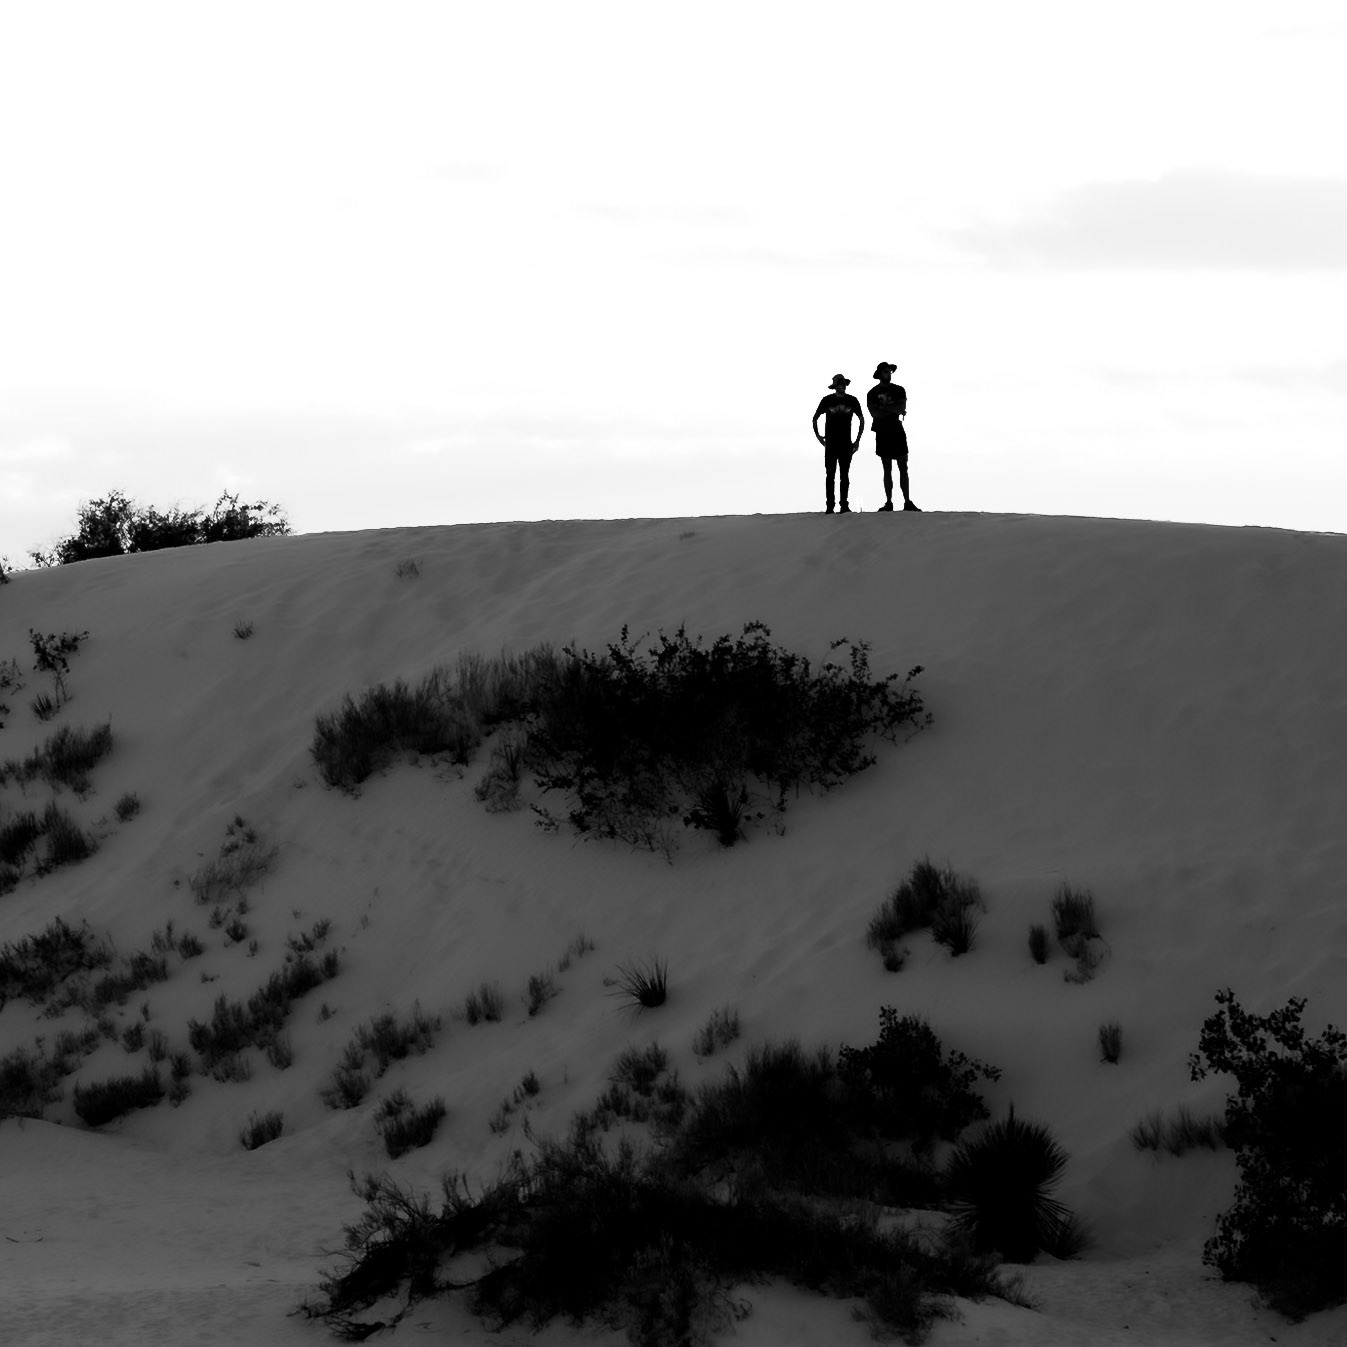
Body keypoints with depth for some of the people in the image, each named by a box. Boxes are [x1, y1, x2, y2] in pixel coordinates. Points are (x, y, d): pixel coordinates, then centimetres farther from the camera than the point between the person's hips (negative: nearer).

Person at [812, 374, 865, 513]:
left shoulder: (852, 401, 3)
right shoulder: (827, 400, -1)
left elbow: (861, 419, 14)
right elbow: (815, 418, 10)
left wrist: (857, 440, 9)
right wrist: (818, 435, 3)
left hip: (846, 444, 1)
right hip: (831, 444, -1)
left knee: (845, 475, 1)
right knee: (831, 475, -2)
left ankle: (844, 505, 3)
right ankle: (830, 506, -1)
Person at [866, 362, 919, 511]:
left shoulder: (899, 390, 7)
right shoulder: (872, 393, 4)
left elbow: (902, 408, -7)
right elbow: (874, 413, -9)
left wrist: (884, 408, -10)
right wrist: (894, 410, -8)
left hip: (898, 432, 1)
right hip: (882, 433, -1)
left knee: (903, 469, -2)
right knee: (887, 470, 1)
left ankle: (907, 502, -2)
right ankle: (888, 502, 3)